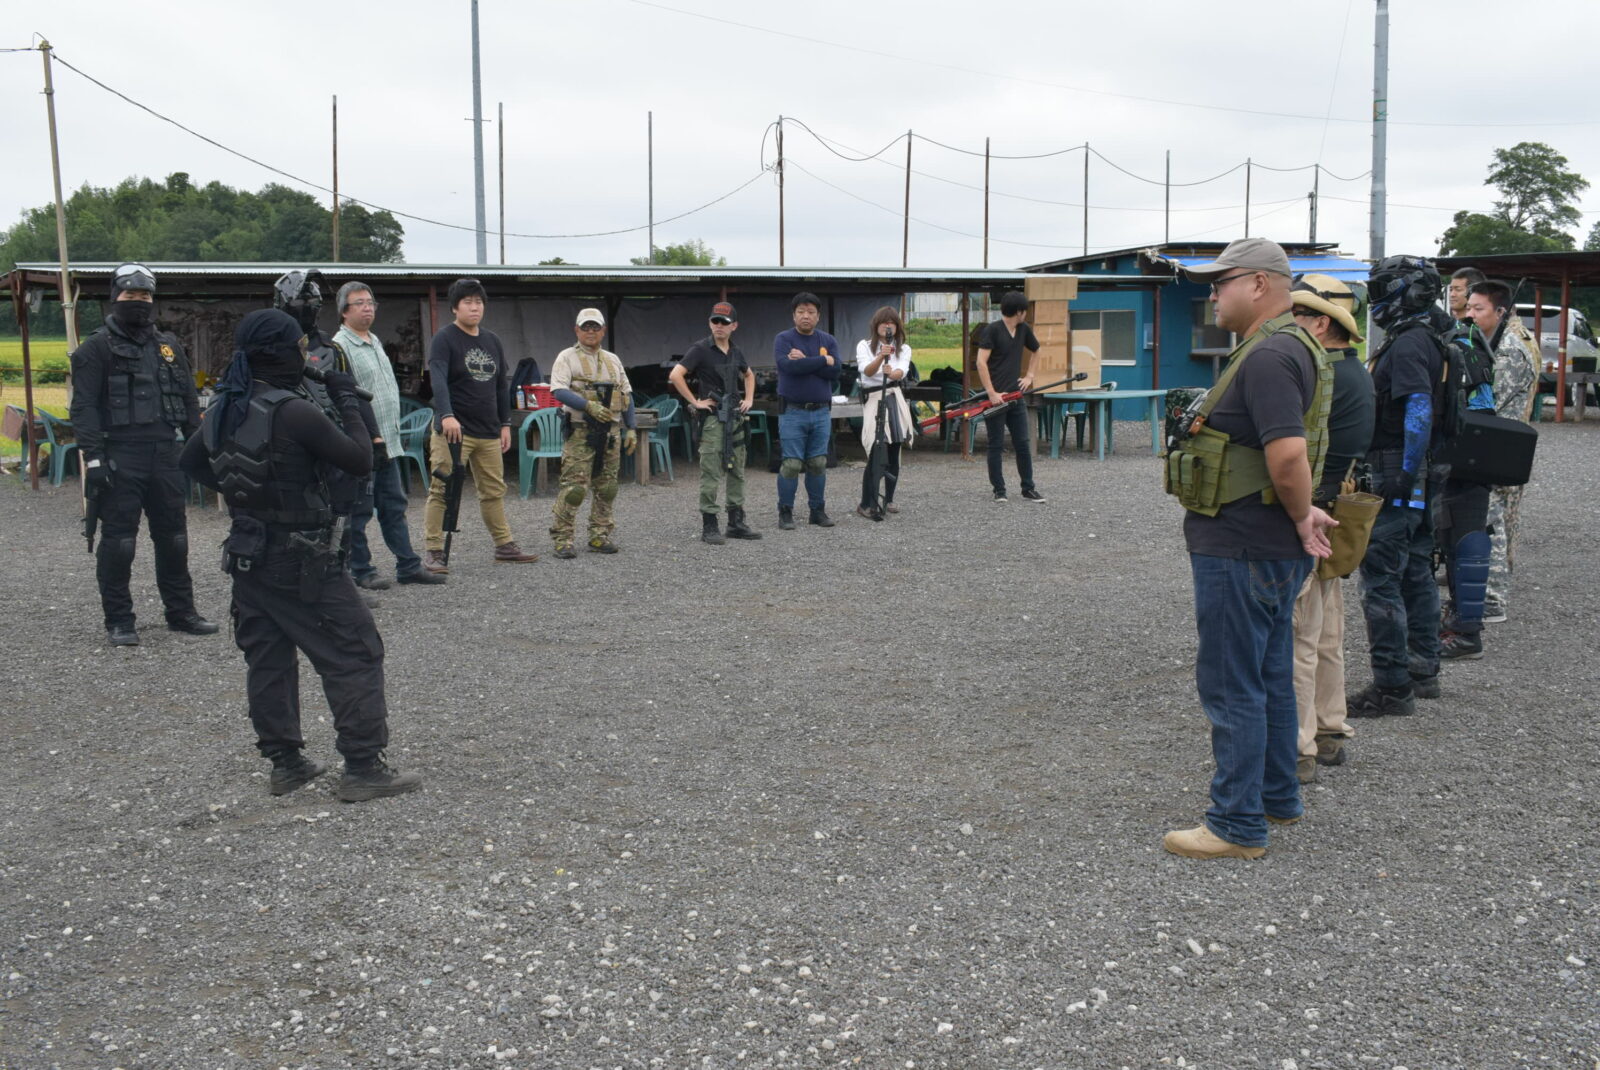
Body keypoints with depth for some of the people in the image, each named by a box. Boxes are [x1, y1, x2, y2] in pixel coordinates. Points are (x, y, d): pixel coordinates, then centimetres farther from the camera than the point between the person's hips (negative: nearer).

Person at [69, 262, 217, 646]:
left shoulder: (169, 346, 15)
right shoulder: (96, 348, -1)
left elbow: (189, 402, 19)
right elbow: (84, 407, -7)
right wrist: (93, 458, -16)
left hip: (165, 456, 5)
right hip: (120, 459, -5)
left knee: (173, 537, 11)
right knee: (118, 540, -1)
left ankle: (181, 611, 21)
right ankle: (118, 621, 8)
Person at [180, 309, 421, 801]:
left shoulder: (225, 408, 5)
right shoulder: (294, 411, -21)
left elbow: (192, 460, 20)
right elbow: (361, 459, -15)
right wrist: (347, 399, -6)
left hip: (248, 553, 8)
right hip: (300, 559, -8)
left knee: (267, 658, 15)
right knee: (354, 653, 0)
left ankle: (284, 762, 22)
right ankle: (363, 768, 0)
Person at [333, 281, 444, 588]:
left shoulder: (376, 342, 18)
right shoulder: (340, 347, -11)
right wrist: (369, 434, -20)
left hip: (386, 442, 9)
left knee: (394, 506, 11)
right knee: (359, 510, 0)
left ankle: (408, 566, 16)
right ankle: (361, 571, 7)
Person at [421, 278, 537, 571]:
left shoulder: (493, 341, 15)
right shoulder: (445, 339, -5)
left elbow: (501, 386, 21)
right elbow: (438, 380, -20)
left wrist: (505, 424, 16)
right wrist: (446, 415, -34)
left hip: (488, 432, 6)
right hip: (453, 430, -6)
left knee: (494, 490, 12)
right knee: (442, 491, -7)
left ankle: (504, 545, 21)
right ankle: (433, 553, -4)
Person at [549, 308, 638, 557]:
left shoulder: (613, 360, 18)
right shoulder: (567, 358, 0)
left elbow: (627, 394, 19)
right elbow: (558, 391, -13)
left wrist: (631, 429, 11)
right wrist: (588, 406, -23)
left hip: (611, 432, 6)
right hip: (580, 432, -6)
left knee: (606, 488, 8)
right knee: (574, 487, -11)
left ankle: (599, 536, 17)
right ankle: (562, 540, -6)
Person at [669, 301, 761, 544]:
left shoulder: (736, 352, 12)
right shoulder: (701, 349, -8)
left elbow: (749, 375, 31)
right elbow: (675, 375, -17)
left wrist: (749, 399, 16)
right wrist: (695, 402, -15)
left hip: (736, 417, 7)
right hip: (712, 417, -7)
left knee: (737, 473, 10)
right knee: (711, 474, -6)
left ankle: (736, 523, 18)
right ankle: (709, 527, -1)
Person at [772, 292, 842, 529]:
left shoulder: (828, 341, 9)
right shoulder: (783, 339, -1)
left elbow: (835, 372, -5)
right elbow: (788, 366, -19)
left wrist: (805, 361, -12)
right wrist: (822, 361, -11)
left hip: (821, 411, 3)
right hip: (793, 411, -3)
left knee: (818, 463, 8)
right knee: (792, 464, -4)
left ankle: (818, 510, 17)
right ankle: (785, 512, 4)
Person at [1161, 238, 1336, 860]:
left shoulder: (1268, 355, -21)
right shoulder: (1292, 346, 14)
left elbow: (1288, 455, -31)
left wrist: (1301, 516, -15)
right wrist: (1303, 515, 10)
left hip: (1241, 551, -11)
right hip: (1271, 547, 11)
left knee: (1232, 685, -1)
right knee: (1270, 677, 20)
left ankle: (1238, 826, 8)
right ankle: (1278, 798, 34)